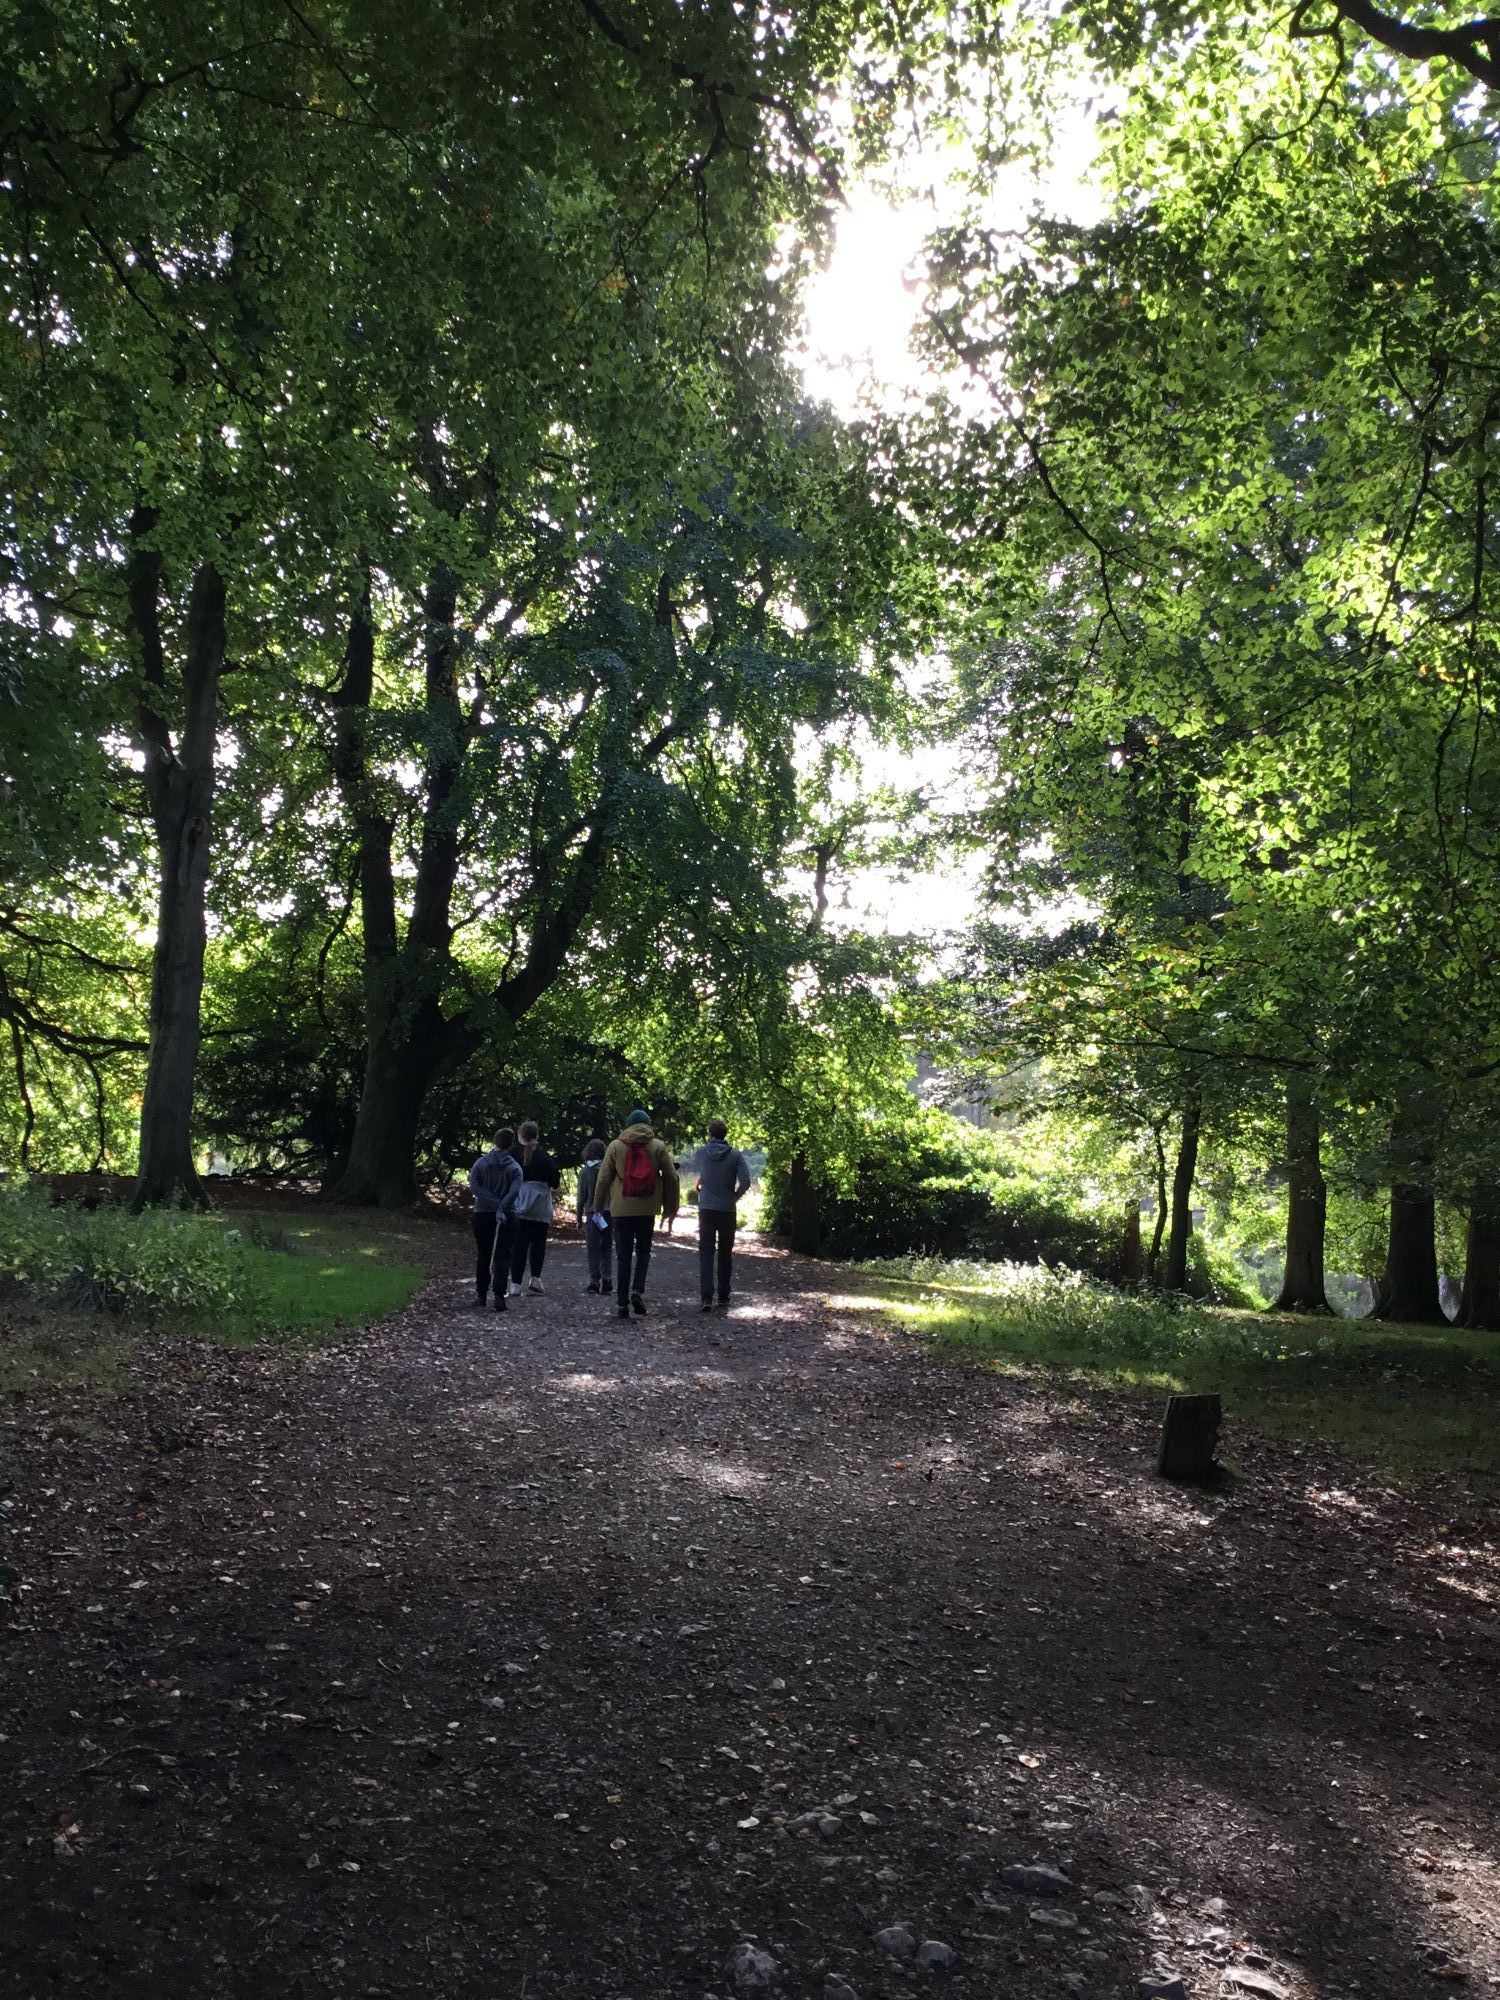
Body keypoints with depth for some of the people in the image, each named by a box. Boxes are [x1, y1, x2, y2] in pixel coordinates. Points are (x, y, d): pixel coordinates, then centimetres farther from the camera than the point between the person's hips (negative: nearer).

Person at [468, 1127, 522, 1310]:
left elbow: (474, 1186, -11)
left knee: (482, 1256, 14)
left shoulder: (480, 1163, 0)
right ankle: (499, 1296, -10)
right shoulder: (514, 1168, -3)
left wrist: (494, 1202, -14)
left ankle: (481, 1294, 18)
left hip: (482, 1214, 2)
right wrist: (501, 1207, -21)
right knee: (502, 1257, 1)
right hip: (506, 1217, -2)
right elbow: (514, 1192, -18)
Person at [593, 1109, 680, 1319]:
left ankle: (622, 1303, 4)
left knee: (623, 1256, 6)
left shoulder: (615, 1146, 3)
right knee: (643, 1251, 17)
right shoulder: (658, 1147, 4)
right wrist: (671, 1207, 14)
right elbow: (671, 1178, 4)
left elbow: (603, 1179, 1)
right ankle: (638, 1290, -4)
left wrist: (598, 1206, 12)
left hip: (621, 1209, 0)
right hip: (647, 1209, 0)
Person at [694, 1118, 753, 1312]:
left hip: (706, 1210, 0)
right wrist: (734, 1197, 2)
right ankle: (723, 1296, 19)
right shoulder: (736, 1155, -6)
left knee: (706, 1253, -1)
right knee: (725, 1254, 13)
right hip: (728, 1210, 0)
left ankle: (706, 1297, -14)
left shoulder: (702, 1154, -2)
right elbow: (745, 1182, -12)